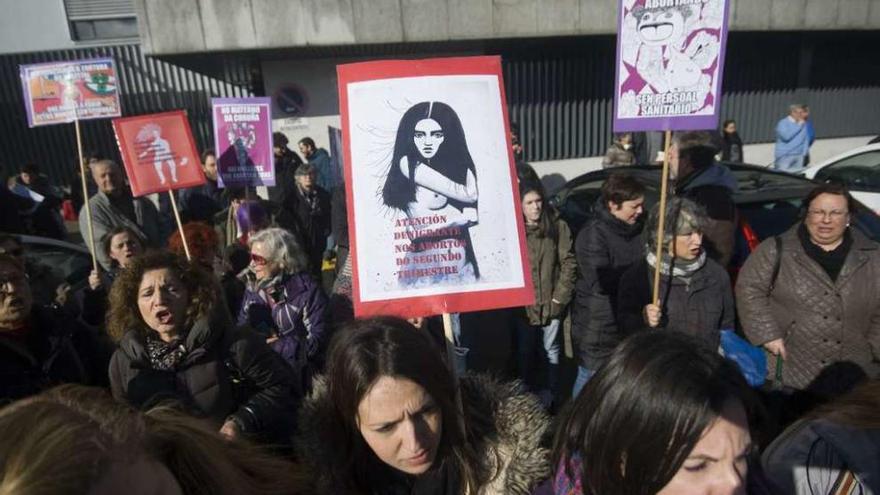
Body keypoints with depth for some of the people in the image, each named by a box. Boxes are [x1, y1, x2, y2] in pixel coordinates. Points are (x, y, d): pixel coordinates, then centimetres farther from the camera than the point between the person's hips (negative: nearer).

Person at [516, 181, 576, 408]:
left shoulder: (557, 226, -6)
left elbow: (569, 262, -5)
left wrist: (560, 296, -9)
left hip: (551, 302, -1)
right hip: (523, 304, 1)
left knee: (550, 350, 15)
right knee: (525, 351, 16)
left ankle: (550, 394, 33)